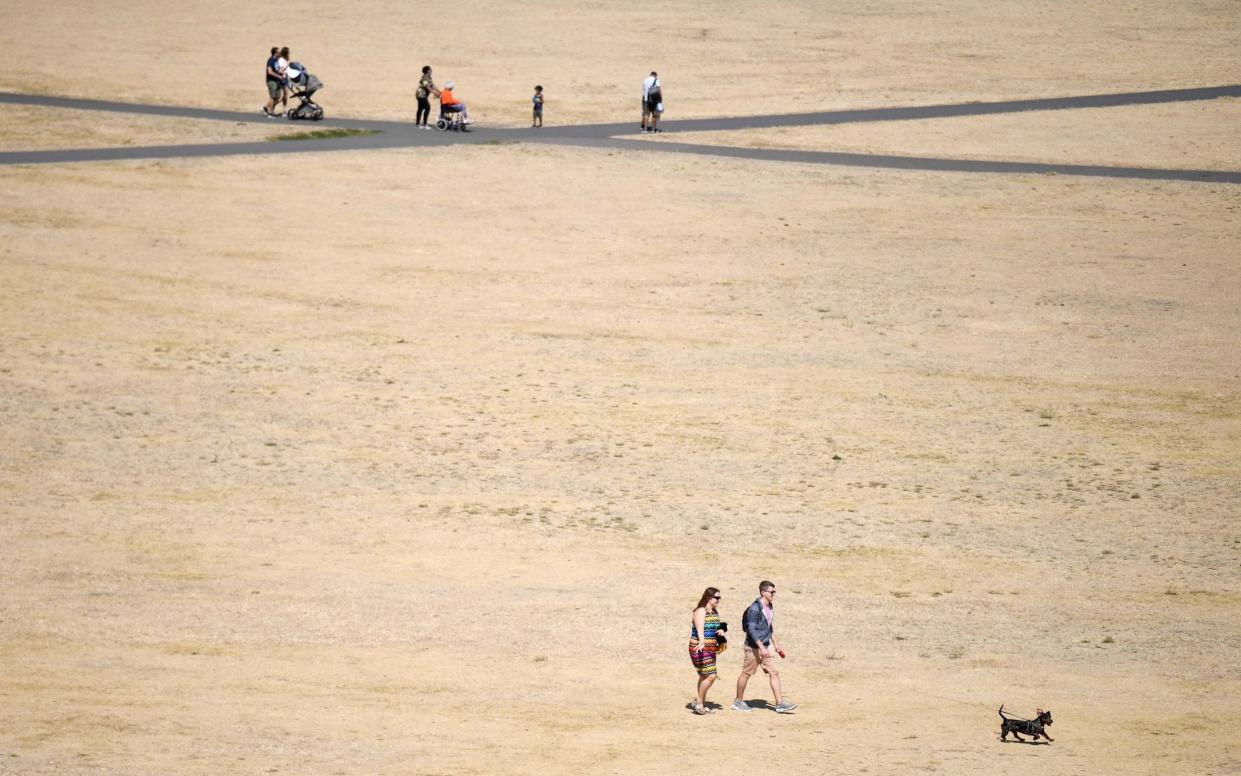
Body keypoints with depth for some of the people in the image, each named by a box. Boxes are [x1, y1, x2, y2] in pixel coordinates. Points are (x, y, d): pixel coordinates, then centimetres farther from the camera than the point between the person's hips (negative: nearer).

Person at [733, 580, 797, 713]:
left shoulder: (770, 607, 9)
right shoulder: (755, 608, -18)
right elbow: (752, 630, -21)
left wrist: (775, 645, 20)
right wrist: (761, 648, -25)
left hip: (766, 646, 8)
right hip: (754, 647, -8)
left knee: (774, 673, 0)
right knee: (746, 673, 4)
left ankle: (780, 703, -2)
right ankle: (738, 701, 17)